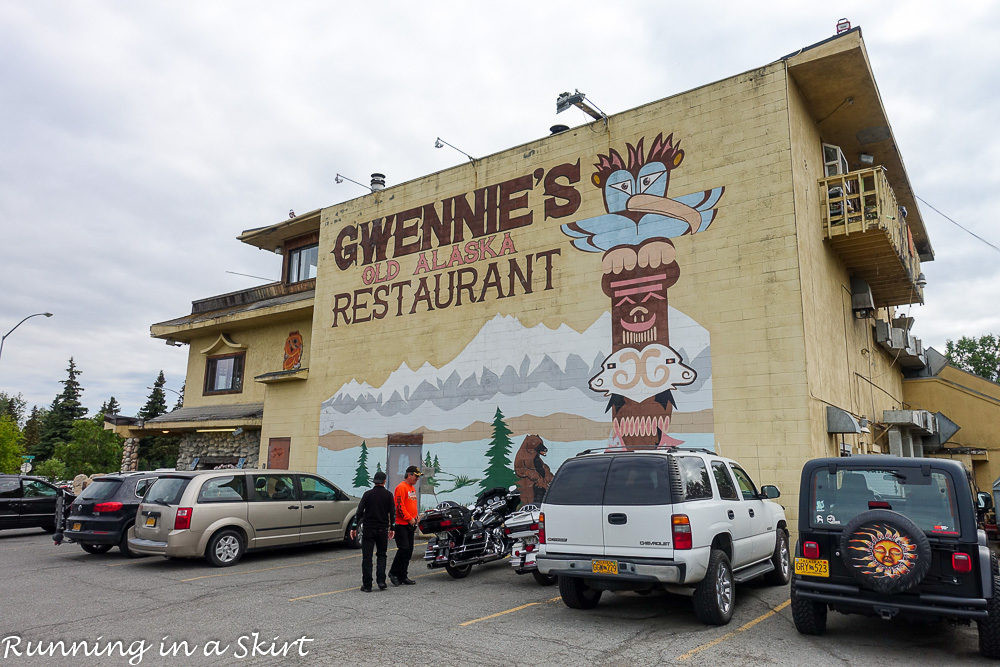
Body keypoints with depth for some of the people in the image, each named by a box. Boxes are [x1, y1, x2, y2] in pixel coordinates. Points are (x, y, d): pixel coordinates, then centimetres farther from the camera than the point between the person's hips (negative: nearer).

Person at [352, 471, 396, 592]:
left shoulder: (368, 494, -1)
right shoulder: (388, 495, 1)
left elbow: (359, 512, -5)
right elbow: (392, 513, 2)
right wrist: (391, 529, 11)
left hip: (368, 529, -1)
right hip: (383, 529, 1)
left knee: (367, 557, 4)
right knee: (381, 555, 13)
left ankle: (367, 585, 3)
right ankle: (381, 581, 1)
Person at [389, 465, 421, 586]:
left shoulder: (413, 488, 18)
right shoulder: (401, 487, -12)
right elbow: (400, 506, -18)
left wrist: (415, 517, 15)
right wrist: (409, 519, -15)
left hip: (410, 524, 9)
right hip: (401, 524, -9)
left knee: (409, 551, 8)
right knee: (404, 548, -12)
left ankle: (403, 576, 14)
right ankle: (393, 573, 4)